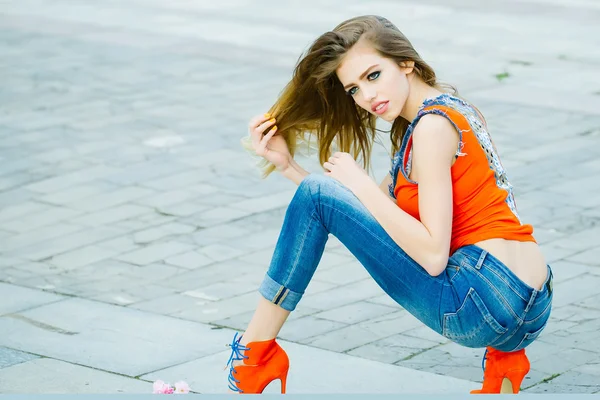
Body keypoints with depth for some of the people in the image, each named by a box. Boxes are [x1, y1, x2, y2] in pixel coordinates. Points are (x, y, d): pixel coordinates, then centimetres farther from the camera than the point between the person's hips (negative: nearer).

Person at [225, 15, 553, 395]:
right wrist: (287, 164, 11)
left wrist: (360, 182, -7)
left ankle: (255, 353, 6)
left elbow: (433, 256, -16)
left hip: (489, 299, -9)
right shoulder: (450, 109, 19)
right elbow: (371, 210, 18)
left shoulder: (433, 124, -10)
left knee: (317, 194, -5)